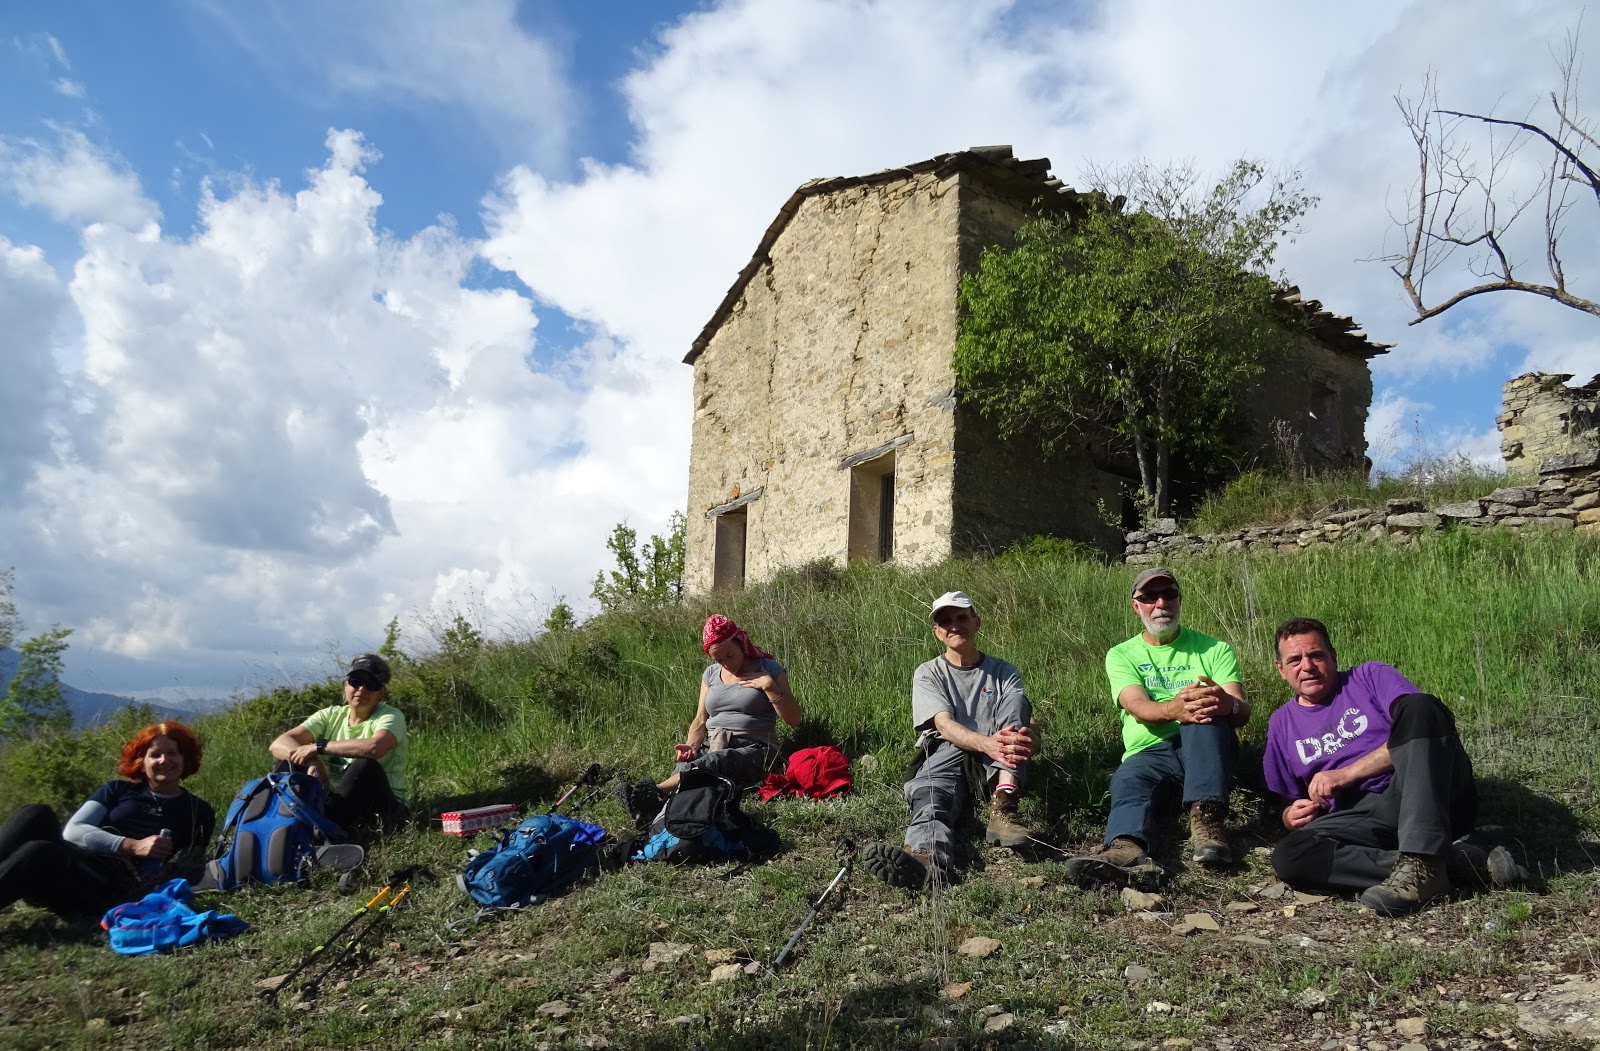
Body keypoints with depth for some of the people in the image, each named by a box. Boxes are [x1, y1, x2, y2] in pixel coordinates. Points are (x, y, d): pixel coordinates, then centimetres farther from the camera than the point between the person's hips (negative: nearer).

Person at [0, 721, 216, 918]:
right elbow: (73, 831, 4)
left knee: (38, 852, -33)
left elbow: (193, 872, 15)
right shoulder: (117, 790, 20)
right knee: (36, 814, -24)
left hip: (109, 890, -3)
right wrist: (133, 846, -11)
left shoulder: (199, 812, 18)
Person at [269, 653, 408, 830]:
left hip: (379, 805, -5)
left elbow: (375, 747, -36)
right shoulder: (331, 716, 4)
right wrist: (312, 761, -28)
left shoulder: (391, 716, -11)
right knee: (288, 764, -10)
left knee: (365, 766, -34)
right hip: (335, 800, 5)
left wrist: (318, 747, -24)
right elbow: (279, 744, -7)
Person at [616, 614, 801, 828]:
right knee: (683, 767, -31)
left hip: (754, 749, -4)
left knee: (712, 762, -37)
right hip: (714, 746, 5)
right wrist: (691, 746, -5)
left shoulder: (769, 670, 4)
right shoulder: (711, 674, 17)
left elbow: (794, 719, -1)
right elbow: (700, 721, 16)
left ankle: (655, 793, -60)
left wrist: (769, 686, -12)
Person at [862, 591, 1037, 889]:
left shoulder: (1004, 673, 12)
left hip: (995, 768, 2)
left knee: (1015, 700, -20)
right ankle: (924, 855, -70)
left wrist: (1027, 740, -30)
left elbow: (1029, 728, -2)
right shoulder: (928, 674, 8)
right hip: (943, 756, -1)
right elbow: (945, 726, -11)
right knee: (932, 789, -36)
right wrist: (988, 743, -34)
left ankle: (1002, 807, -39)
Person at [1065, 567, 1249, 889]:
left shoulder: (1213, 649, 13)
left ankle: (1206, 817, -41)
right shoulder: (1122, 655, 12)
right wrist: (1174, 708, -34)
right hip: (1148, 752, 0)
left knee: (1206, 710, -31)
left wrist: (1227, 704, -30)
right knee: (1126, 781, -33)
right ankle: (1128, 850, -65)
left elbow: (1242, 713, -3)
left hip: (1207, 749, 0)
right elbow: (1138, 708, -9)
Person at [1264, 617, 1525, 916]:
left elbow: (1422, 717, -8)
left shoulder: (1370, 677, 11)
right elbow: (1286, 799, 25)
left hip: (1429, 800, -2)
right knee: (1287, 857, -29)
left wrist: (1346, 774, -10)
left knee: (1419, 706, -28)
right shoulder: (1282, 723, 21)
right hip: (1359, 817, 3)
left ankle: (1422, 863, -37)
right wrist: (1290, 815, -1)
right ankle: (1462, 859, -26)